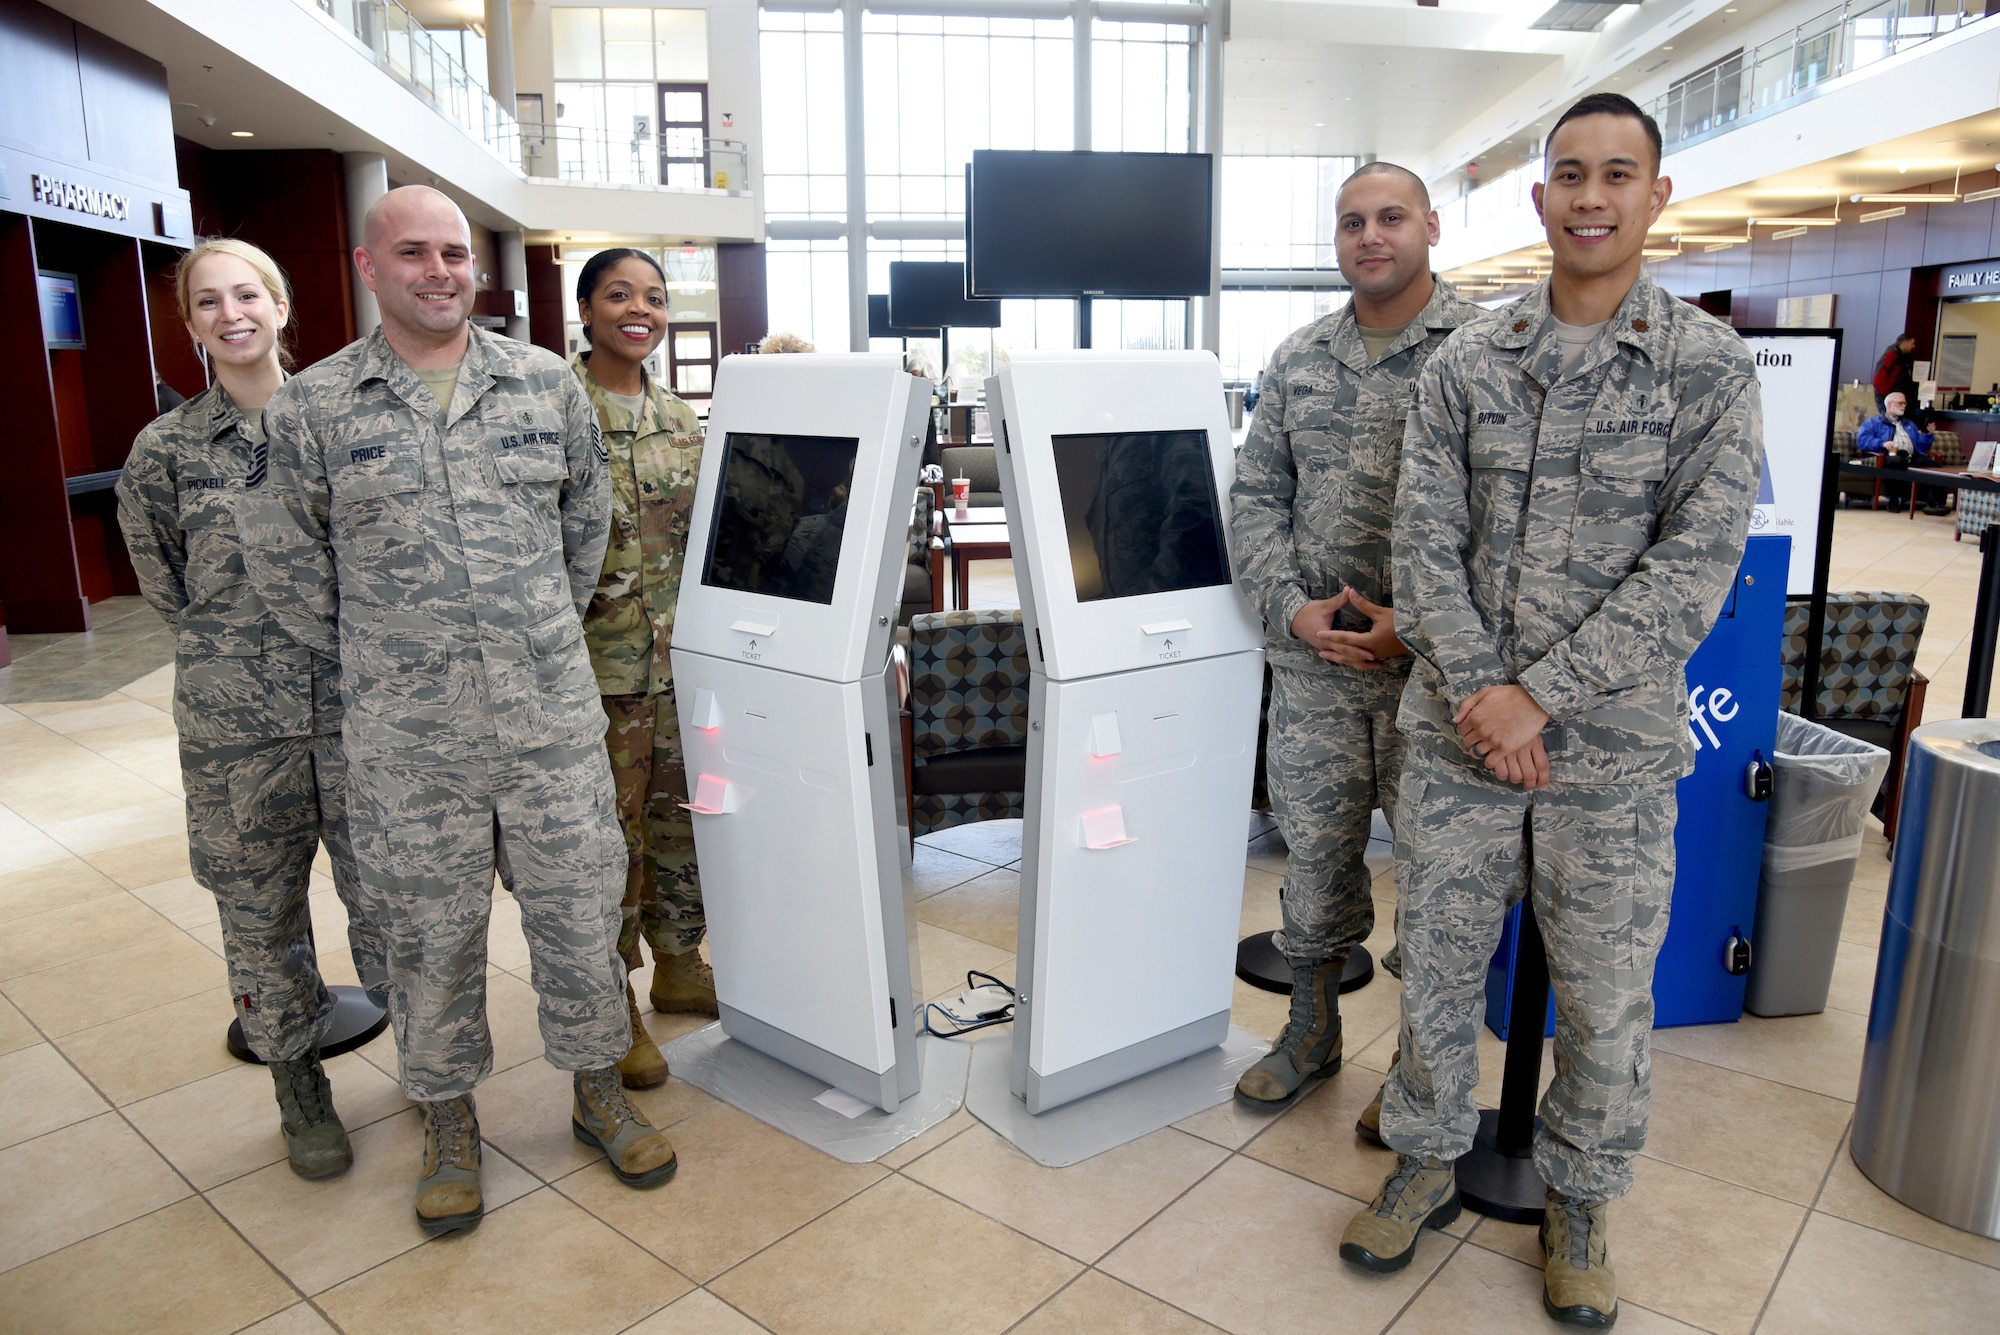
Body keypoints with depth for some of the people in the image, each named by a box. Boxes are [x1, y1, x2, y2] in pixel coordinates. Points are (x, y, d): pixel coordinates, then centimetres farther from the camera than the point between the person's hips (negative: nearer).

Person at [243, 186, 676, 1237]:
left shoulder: (547, 385, 4)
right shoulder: (312, 409, -1)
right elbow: (286, 566, 7)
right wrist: (379, 658, 9)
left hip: (551, 716, 1)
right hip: (404, 737, -1)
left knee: (579, 909, 10)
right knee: (430, 932, 12)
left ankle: (599, 1092, 31)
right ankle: (449, 1121, 33)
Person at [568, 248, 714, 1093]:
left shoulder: (680, 419, 12)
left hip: (684, 652, 6)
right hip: (599, 661, -6)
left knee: (682, 818, 15)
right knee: (606, 833, 3)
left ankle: (678, 967, 34)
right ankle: (615, 1005, 20)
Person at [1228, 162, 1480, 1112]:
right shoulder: (1298, 359, 11)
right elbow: (1256, 491, 9)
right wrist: (1293, 607, -5)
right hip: (1312, 660, 4)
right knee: (1314, 849, 13)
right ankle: (1311, 1031, 34)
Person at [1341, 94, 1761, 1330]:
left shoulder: (1710, 369, -3)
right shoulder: (1465, 365, 4)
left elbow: (1697, 564, -11)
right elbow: (1427, 537, -1)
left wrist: (1541, 695, -17)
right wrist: (1476, 690, -13)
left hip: (1614, 751, -1)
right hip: (1456, 739, 2)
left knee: (1608, 999, 11)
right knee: (1437, 965, 14)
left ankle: (1579, 1204, 36)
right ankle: (1430, 1164, 37)